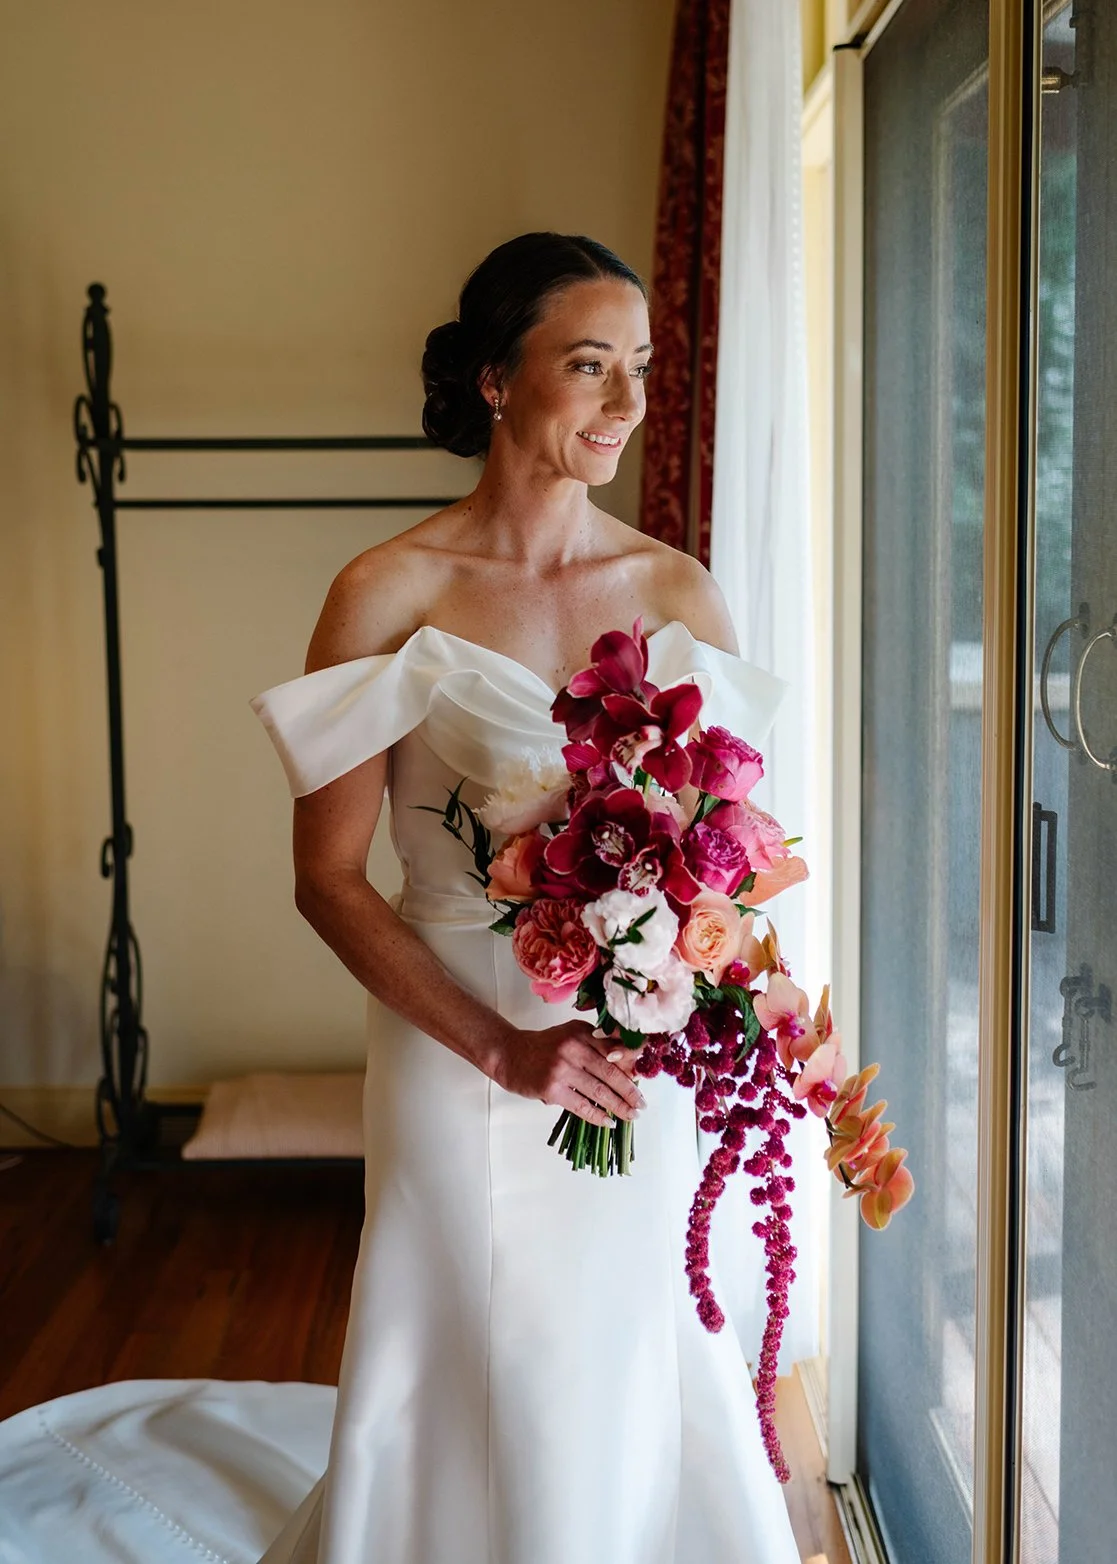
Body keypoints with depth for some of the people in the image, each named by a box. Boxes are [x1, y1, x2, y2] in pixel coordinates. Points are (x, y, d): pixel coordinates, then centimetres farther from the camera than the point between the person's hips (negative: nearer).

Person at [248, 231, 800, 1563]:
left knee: (643, 1380, 15)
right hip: (462, 1055, -3)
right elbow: (328, 878, -9)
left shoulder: (678, 591, 2)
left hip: (650, 1065, 3)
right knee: (489, 1394, 10)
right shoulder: (391, 593, -10)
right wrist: (505, 1050, -17)